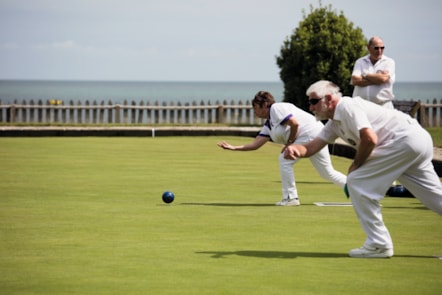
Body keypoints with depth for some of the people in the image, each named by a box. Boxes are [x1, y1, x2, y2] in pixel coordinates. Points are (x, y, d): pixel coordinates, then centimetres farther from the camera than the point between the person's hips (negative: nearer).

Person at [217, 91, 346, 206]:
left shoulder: (276, 108, -9)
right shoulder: (268, 126, 19)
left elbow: (294, 123, -21)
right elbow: (255, 145, 16)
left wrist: (290, 142, -9)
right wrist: (234, 148, 9)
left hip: (312, 133, -10)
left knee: (285, 159, -10)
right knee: (327, 173, 11)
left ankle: (291, 197, -4)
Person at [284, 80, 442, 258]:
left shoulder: (347, 106, -10)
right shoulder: (334, 123, 20)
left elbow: (369, 139, -20)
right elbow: (312, 147, 15)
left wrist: (356, 165, -6)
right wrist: (295, 149, -7)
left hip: (405, 140, -11)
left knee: (357, 182, -7)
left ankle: (379, 244, -3)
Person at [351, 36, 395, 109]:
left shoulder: (389, 62, 6)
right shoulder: (360, 62, 11)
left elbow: (383, 78, -13)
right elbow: (355, 80, -6)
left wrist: (365, 75, 0)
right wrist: (377, 78, -7)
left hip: (383, 106, -2)